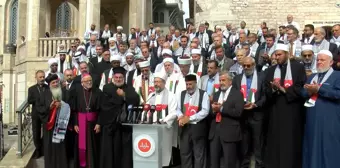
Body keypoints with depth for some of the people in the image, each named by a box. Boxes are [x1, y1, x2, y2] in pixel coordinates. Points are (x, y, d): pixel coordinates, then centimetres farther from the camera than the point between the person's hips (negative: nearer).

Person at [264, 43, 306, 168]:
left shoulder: (298, 67, 0)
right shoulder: (271, 70, 13)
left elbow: (301, 88, -9)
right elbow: (266, 91, 7)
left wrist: (283, 89, -12)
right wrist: (273, 89, -14)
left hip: (292, 111, -3)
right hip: (276, 111, 3)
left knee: (291, 141, 1)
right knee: (275, 141, 5)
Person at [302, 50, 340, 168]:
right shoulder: (312, 77, 18)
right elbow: (303, 94, 11)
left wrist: (319, 89, -17)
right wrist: (310, 91, -11)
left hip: (329, 122, -6)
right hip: (312, 120, 6)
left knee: (328, 149, -1)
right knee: (312, 148, 12)